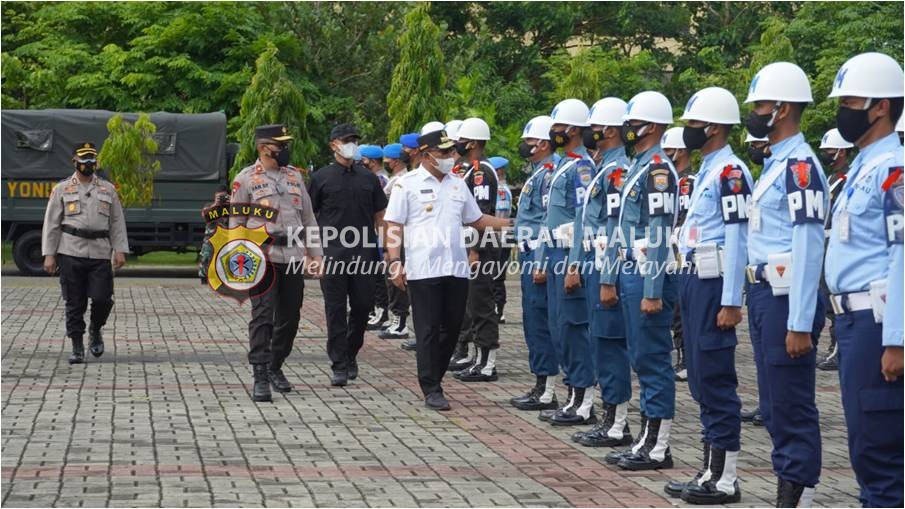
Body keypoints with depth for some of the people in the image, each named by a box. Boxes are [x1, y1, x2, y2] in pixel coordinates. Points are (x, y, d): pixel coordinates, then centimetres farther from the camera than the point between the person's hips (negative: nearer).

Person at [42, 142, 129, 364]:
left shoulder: (108, 189, 12)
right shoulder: (61, 189, 7)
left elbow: (117, 222, 10)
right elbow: (51, 224, 5)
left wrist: (120, 250, -1)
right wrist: (49, 254, -2)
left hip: (100, 253, 1)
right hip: (71, 253, -1)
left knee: (102, 298, -8)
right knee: (74, 303, 0)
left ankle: (95, 330, 21)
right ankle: (77, 348, 8)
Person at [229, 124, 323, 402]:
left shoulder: (295, 176, 12)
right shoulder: (246, 179, -1)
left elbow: (308, 218, 15)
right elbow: (236, 224, 0)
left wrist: (315, 254, 10)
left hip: (294, 258, 5)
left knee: (290, 316, 9)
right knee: (262, 316, -8)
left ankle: (275, 368, 25)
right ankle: (260, 378, -6)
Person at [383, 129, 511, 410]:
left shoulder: (458, 184, 14)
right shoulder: (407, 184, -1)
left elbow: (476, 219, 21)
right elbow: (394, 226, -4)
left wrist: (510, 224, 11)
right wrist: (395, 263, -13)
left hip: (456, 268, 5)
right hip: (424, 269, -5)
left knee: (451, 327, 8)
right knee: (428, 330, -2)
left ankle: (433, 376, 24)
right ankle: (431, 389, 3)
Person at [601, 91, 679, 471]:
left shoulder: (658, 170, -13)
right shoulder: (635, 168, 18)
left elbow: (659, 235, -19)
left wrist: (653, 291, -22)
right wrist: (609, 279, 20)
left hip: (649, 278, -10)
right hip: (631, 273, 10)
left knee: (653, 359, -5)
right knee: (642, 359, 12)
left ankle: (658, 448, 1)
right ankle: (647, 439, 19)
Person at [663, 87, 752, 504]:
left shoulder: (731, 172, -13)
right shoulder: (706, 170, 17)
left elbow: (737, 238, -18)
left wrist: (731, 301, -21)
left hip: (714, 283, -10)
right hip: (694, 280, 10)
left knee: (716, 379, -6)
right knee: (701, 378, 13)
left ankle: (726, 479, 0)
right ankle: (710, 468, 20)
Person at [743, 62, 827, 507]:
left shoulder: (799, 165, -14)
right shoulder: (774, 162, 16)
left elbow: (808, 246, -20)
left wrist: (800, 323, -22)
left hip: (787, 298, -10)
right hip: (763, 292, 10)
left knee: (792, 405, -4)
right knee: (773, 403, 14)